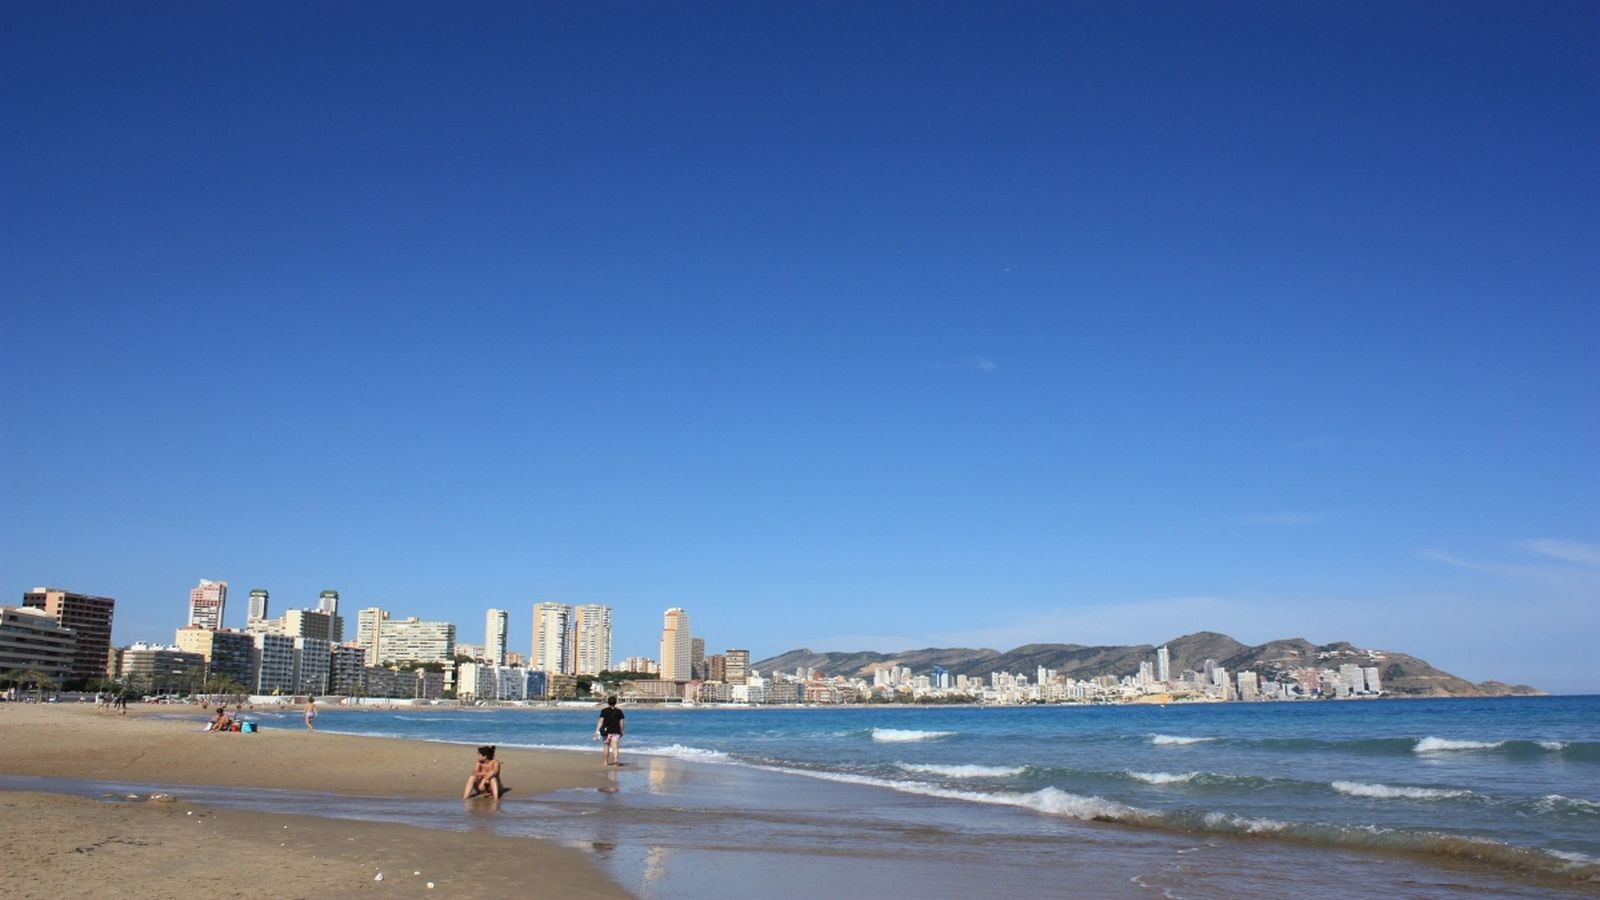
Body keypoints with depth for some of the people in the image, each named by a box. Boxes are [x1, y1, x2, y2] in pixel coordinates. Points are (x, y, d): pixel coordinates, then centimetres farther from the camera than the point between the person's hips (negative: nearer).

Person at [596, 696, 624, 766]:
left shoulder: (604, 711, -2)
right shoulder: (619, 711, 3)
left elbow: (601, 721, -9)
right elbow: (621, 722, 3)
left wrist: (597, 730, -10)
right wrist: (621, 731, 13)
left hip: (607, 731, 0)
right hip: (616, 731, 0)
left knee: (606, 746, 14)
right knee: (615, 746, -5)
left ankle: (606, 761, 21)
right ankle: (616, 759, -25)